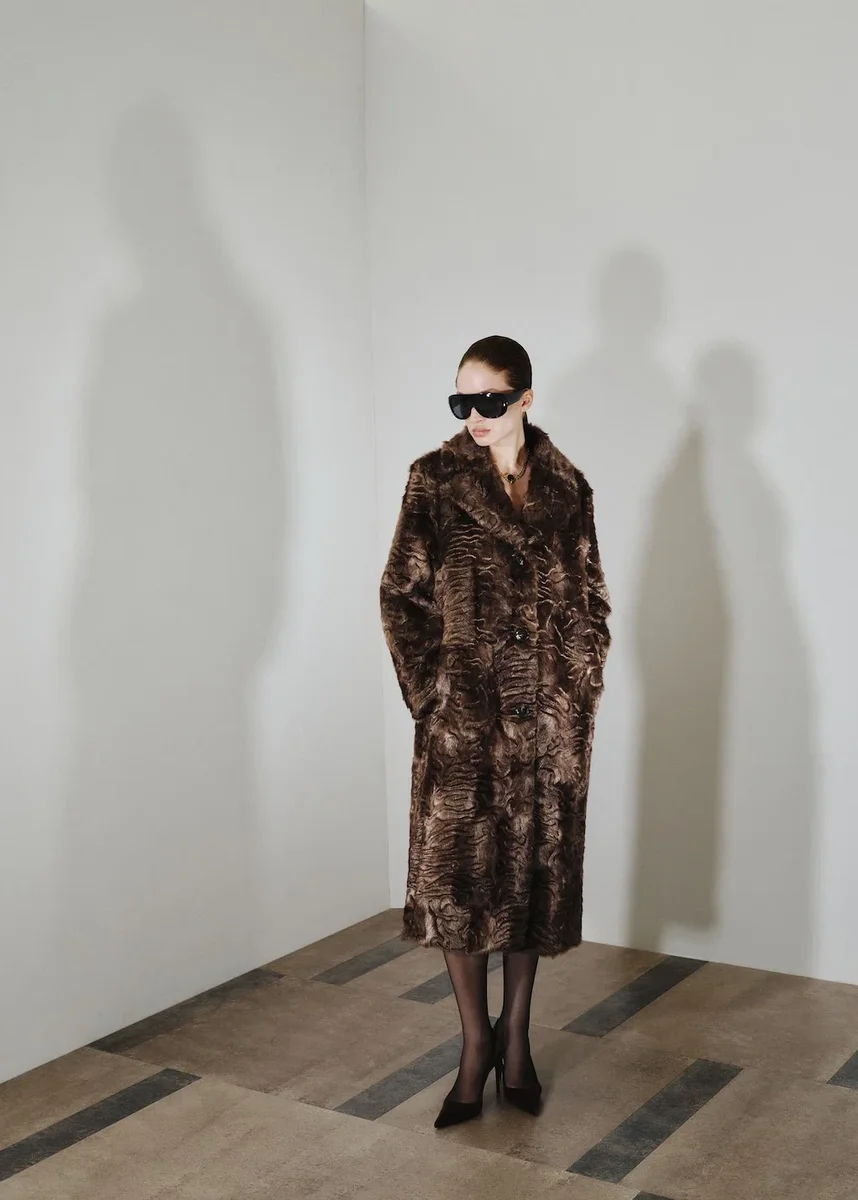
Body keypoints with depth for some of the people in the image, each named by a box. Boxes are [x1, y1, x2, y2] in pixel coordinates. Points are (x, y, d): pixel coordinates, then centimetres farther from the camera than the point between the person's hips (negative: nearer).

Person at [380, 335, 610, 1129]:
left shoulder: (566, 487, 5)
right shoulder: (435, 480, -1)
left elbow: (590, 599, 9)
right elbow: (402, 593, -2)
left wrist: (581, 691, 1)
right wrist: (430, 693, -8)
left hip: (550, 715, 2)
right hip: (465, 714, -2)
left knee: (537, 869, 10)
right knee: (458, 872, 0)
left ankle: (516, 1033, 26)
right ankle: (478, 1043, 16)